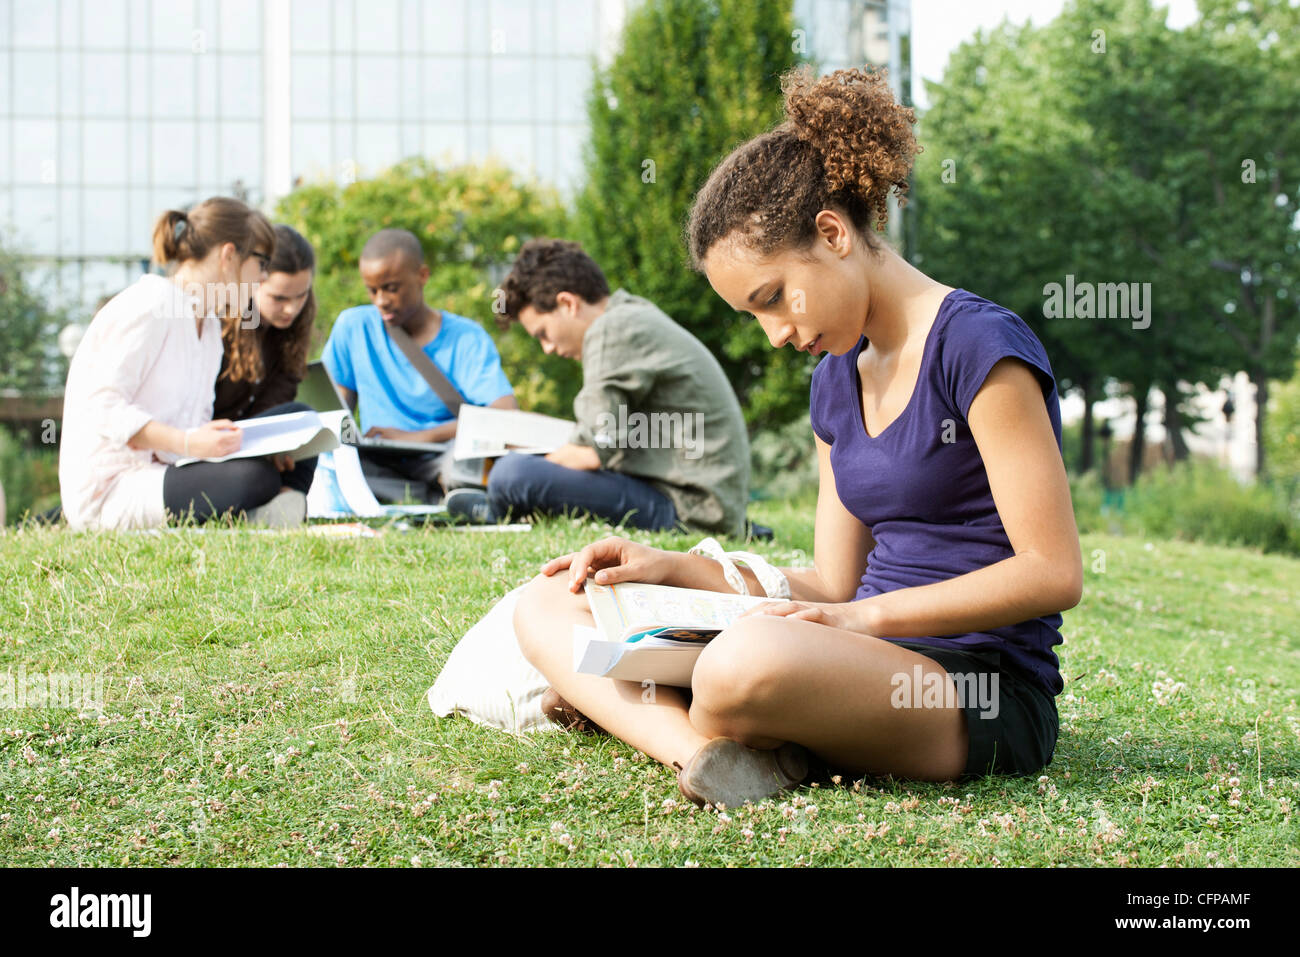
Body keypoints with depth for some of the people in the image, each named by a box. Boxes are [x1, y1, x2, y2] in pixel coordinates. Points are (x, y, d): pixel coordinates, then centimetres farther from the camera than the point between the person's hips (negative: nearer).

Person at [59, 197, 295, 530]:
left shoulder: (209, 325, 19)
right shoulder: (150, 306, -11)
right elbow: (100, 405, -19)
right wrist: (188, 443, -30)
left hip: (159, 473, 9)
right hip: (109, 488, -9)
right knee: (255, 479, -29)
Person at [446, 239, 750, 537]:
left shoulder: (612, 330, -12)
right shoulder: (640, 318, 19)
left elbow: (594, 452, -17)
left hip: (689, 508, -11)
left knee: (511, 474, -20)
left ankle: (494, 517, 8)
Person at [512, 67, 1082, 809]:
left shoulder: (978, 345, -10)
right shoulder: (838, 381, 15)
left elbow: (1053, 573, -14)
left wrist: (866, 616, -18)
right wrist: (671, 569, 7)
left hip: (984, 696, -9)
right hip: (874, 671, 9)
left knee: (750, 662, -43)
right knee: (548, 604, 2)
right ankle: (704, 744, -22)